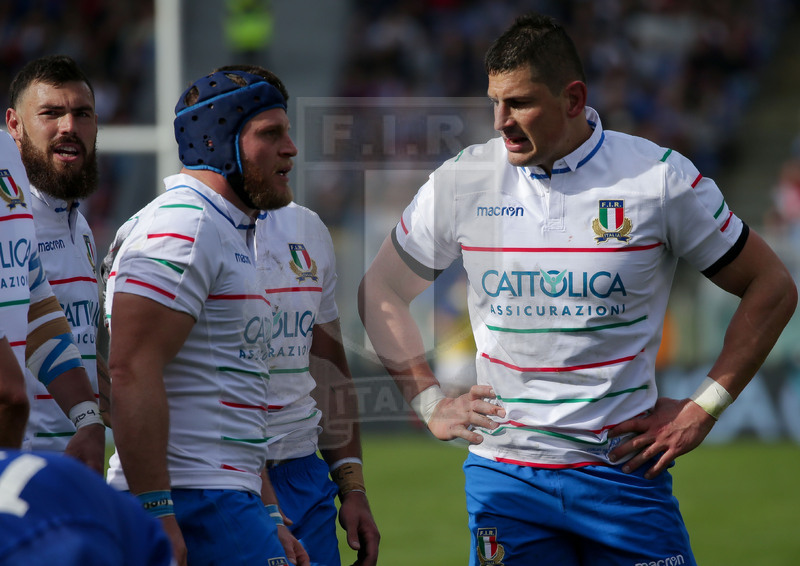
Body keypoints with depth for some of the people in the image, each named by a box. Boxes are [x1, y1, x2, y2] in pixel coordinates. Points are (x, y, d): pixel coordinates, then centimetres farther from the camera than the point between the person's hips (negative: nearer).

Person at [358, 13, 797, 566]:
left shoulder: (661, 178, -4)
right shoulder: (463, 180, 2)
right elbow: (380, 292, 16)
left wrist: (703, 409, -1)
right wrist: (430, 403, 8)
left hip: (623, 470, -1)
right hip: (503, 472, 1)